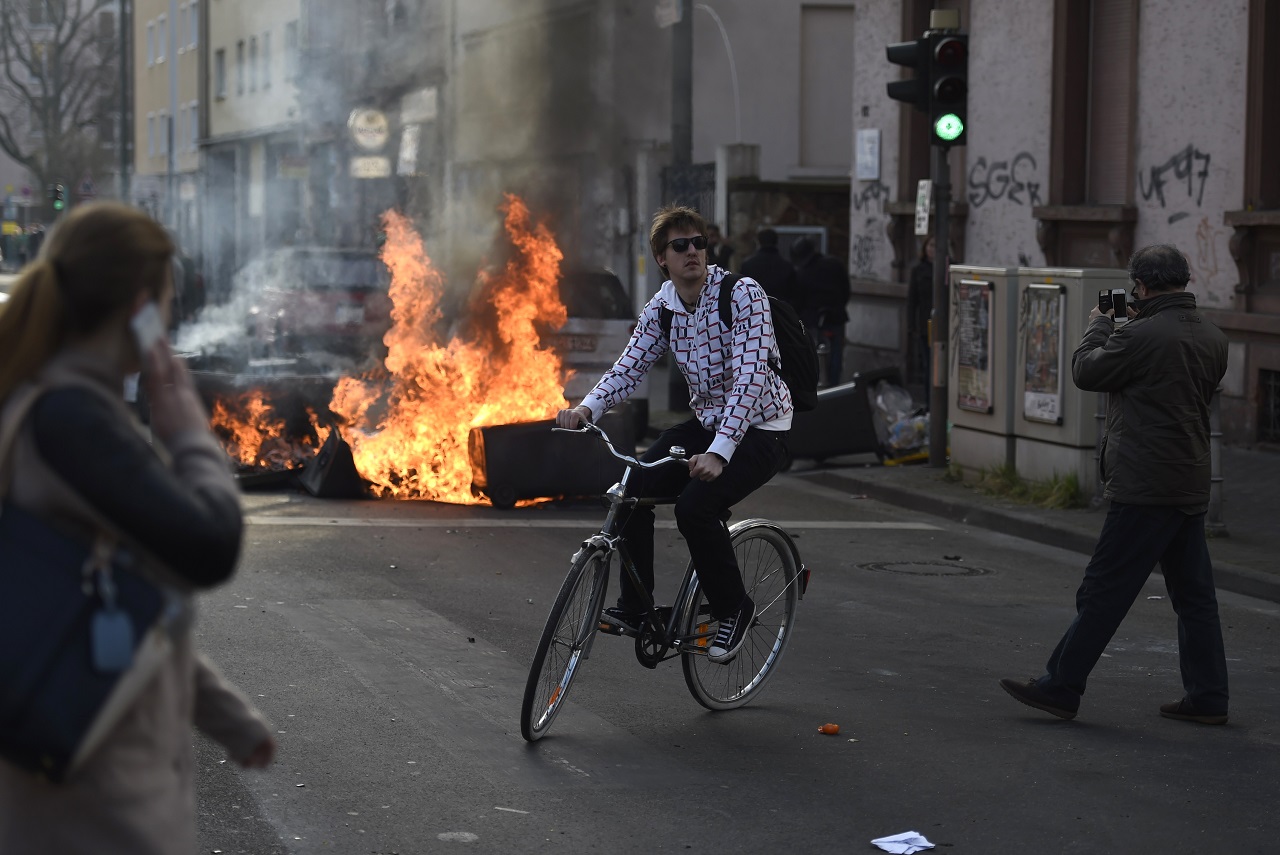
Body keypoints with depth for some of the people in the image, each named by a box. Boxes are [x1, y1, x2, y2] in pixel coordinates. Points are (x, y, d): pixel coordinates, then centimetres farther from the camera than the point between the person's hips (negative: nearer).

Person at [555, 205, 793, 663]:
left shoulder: (742, 294, -20)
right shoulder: (660, 309, 0)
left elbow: (749, 376, -29)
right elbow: (628, 367, -4)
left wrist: (719, 452, -41)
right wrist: (586, 408, -26)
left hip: (759, 427, -6)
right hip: (706, 422, 6)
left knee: (694, 506, -26)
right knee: (634, 487, -15)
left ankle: (734, 609, -3)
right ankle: (635, 606, 0)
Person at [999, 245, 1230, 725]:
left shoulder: (1142, 335, -17)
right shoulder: (1212, 339, 7)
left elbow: (1086, 372, -5)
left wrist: (1100, 326, 14)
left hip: (1146, 488, -8)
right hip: (1192, 487, 8)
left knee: (1103, 591, -3)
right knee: (1193, 595, 12)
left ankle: (1060, 688, 2)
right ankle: (1207, 698, 14)